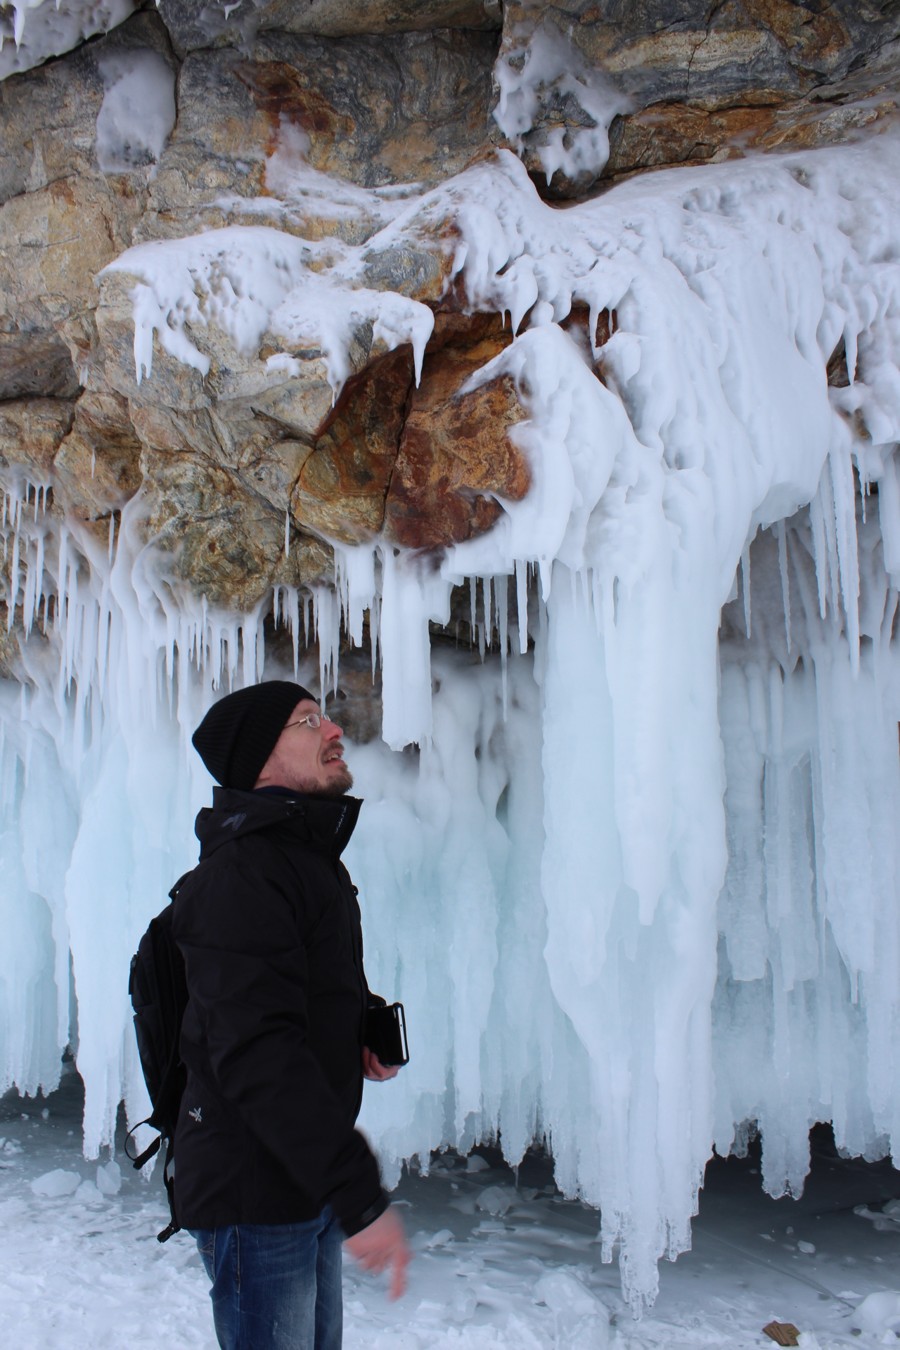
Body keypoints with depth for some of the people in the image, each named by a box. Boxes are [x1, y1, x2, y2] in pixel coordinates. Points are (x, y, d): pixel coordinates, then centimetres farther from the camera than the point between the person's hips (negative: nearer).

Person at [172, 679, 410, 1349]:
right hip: (255, 1193, -10)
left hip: (312, 1179, 10)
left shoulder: (315, 859, 10)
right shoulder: (239, 873, -23)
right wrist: (361, 1195, -32)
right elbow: (256, 1054, -31)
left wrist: (369, 1025, 3)